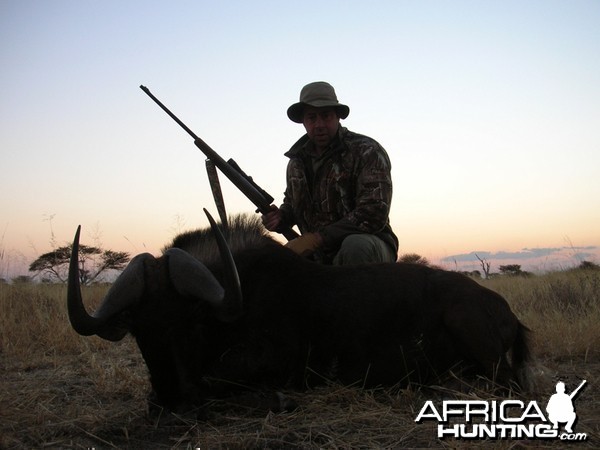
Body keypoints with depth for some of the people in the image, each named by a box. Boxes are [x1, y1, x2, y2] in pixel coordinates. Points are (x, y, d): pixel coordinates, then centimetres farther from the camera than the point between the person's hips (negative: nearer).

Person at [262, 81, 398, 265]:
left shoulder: (367, 152, -12)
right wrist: (280, 216, -1)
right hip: (319, 256, 6)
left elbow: (374, 215, -23)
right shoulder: (297, 159, 8)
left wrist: (316, 238, -27)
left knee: (355, 246, -39)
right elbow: (291, 202, 25)